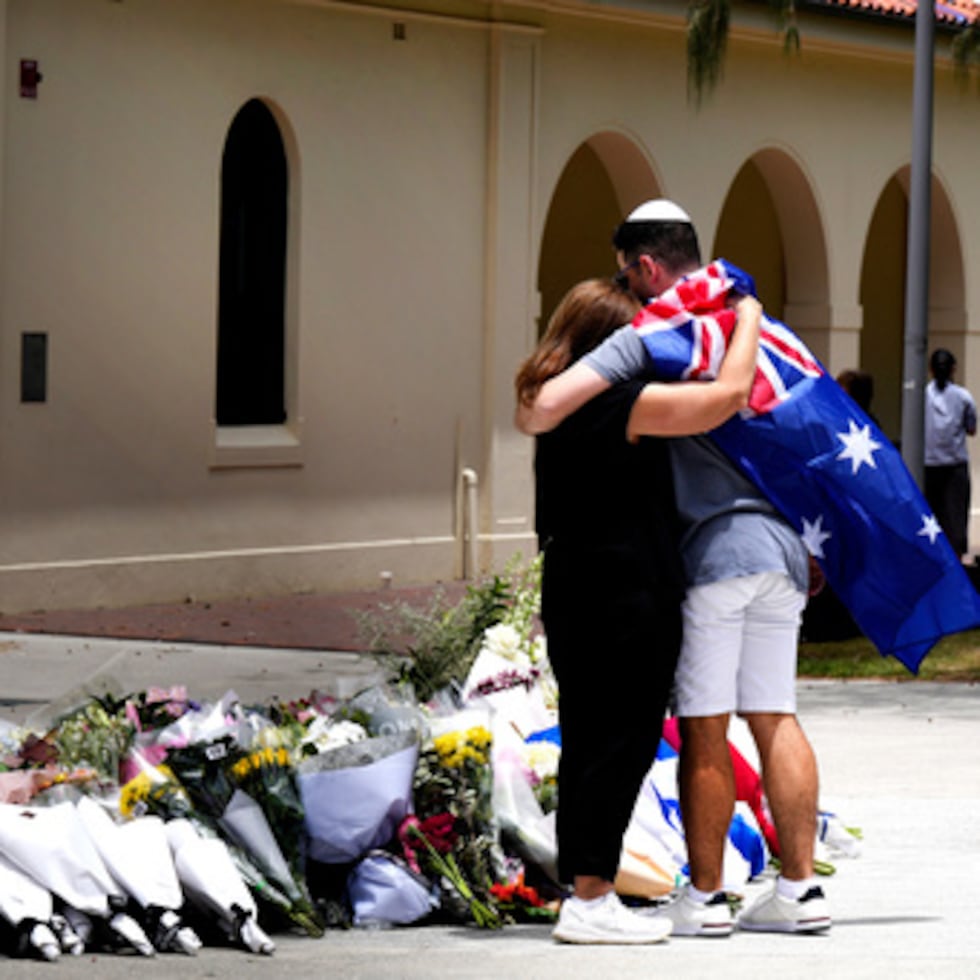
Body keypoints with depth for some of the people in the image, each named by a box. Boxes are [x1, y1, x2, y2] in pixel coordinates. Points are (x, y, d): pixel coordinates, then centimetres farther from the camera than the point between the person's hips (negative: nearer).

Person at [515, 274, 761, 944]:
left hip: (575, 595, 9)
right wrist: (748, 323, -2)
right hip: (625, 600, -9)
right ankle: (591, 900, -6)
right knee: (624, 743, -5)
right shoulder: (620, 405, -16)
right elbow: (729, 394, -17)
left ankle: (583, 890, 15)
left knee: (589, 741, 12)